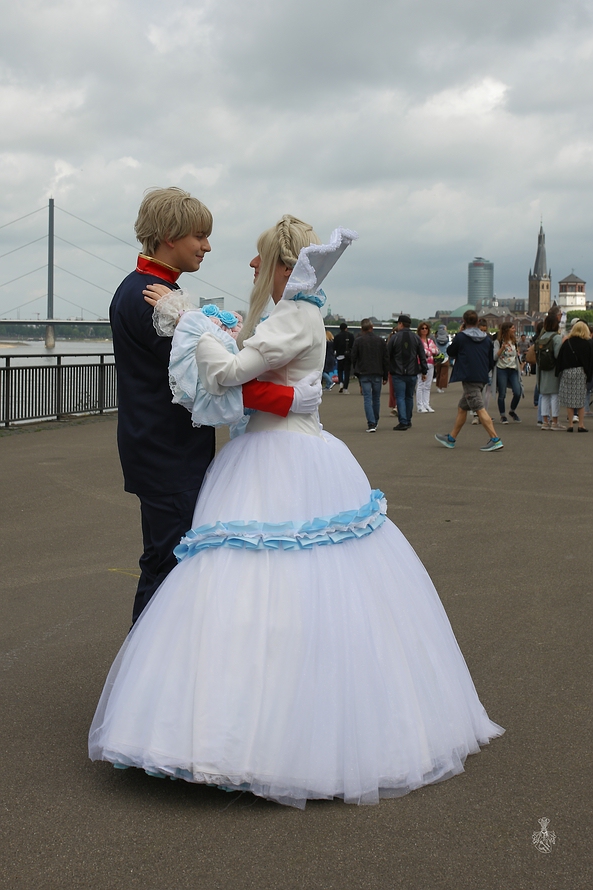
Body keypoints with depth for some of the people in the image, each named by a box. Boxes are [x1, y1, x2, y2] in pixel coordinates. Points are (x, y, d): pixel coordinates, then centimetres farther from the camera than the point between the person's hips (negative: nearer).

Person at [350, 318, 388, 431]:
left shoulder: (358, 341, -4)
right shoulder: (380, 341, 3)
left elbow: (353, 358, -1)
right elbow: (385, 359, 5)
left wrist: (357, 372, 14)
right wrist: (385, 376, 10)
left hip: (363, 374, -2)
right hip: (377, 374, 2)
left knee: (367, 399, -3)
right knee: (376, 398, 14)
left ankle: (371, 424, -12)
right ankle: (375, 422, 25)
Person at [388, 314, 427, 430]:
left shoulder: (394, 338, -6)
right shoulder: (416, 338, 4)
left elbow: (388, 356, -2)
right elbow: (422, 356, 5)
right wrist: (424, 371, 10)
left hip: (398, 374, -4)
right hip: (412, 373, 4)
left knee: (400, 397, -3)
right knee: (409, 397, 16)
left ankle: (403, 422, -12)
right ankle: (408, 421, 23)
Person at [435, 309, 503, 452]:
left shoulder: (460, 337, -7)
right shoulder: (486, 338, 10)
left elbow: (451, 352, 9)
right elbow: (491, 361, 13)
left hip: (469, 378, -7)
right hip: (482, 378, 7)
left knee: (480, 409, -12)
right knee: (461, 408, 17)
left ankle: (495, 440, -21)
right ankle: (451, 438, 26)